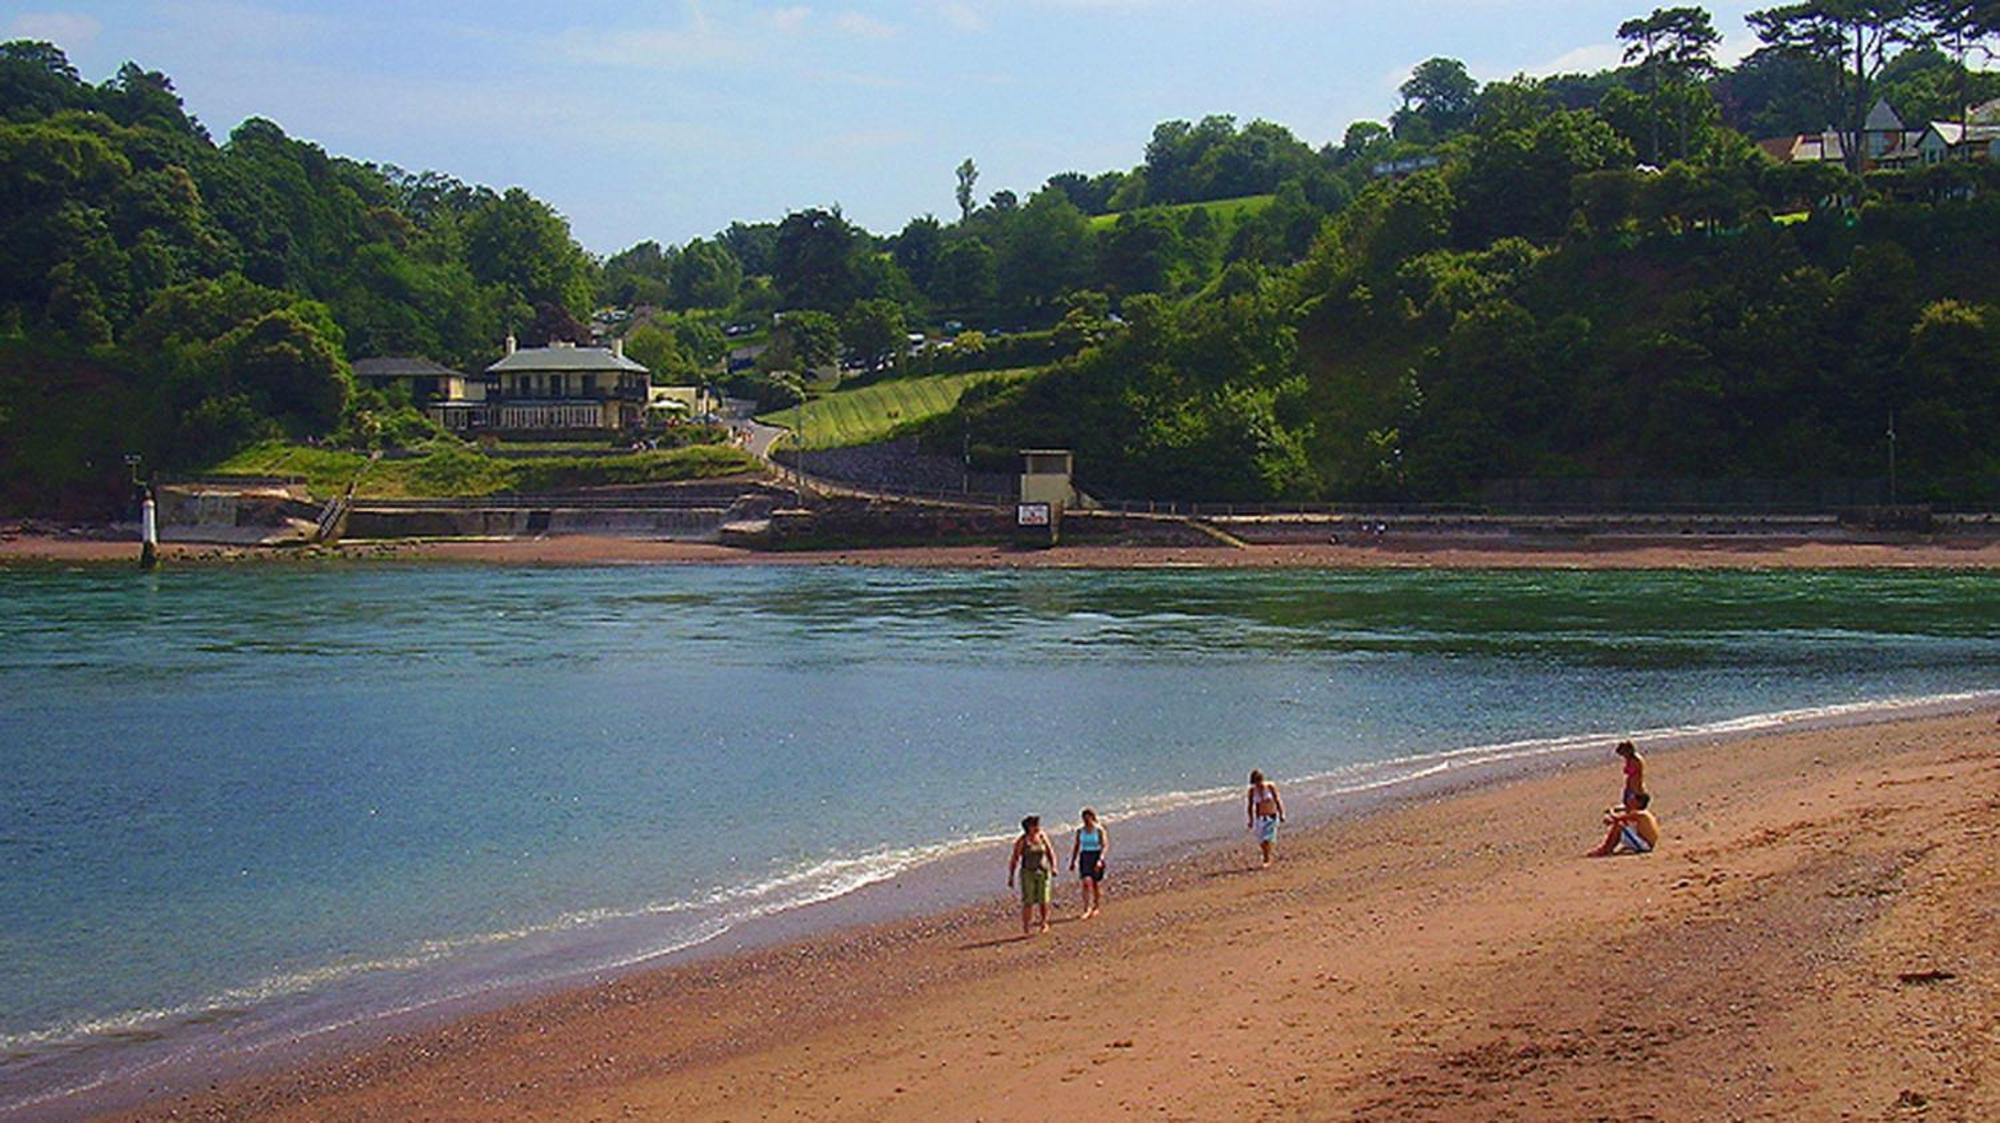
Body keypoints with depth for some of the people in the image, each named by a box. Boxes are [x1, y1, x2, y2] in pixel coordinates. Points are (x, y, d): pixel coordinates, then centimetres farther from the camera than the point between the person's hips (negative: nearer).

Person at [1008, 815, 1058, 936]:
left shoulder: (1042, 837, 3)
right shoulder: (1022, 841, -7)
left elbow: (1050, 852, 6)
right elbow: (1014, 859, -5)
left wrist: (1053, 867, -8)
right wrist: (1011, 876, -8)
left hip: (1043, 872, 3)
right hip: (1028, 873, -3)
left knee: (1043, 901, -1)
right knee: (1028, 902, -9)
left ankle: (1044, 923, 24)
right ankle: (1025, 929, -2)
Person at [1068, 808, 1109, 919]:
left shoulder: (1099, 830, -8)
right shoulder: (1080, 830, 4)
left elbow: (1104, 845, -13)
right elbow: (1076, 846, 12)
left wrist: (1100, 859, -24)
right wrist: (1073, 861, 10)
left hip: (1096, 857, -2)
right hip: (1084, 857, 2)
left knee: (1096, 884, 8)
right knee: (1086, 882, -14)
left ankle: (1098, 907, 28)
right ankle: (1088, 909, -13)